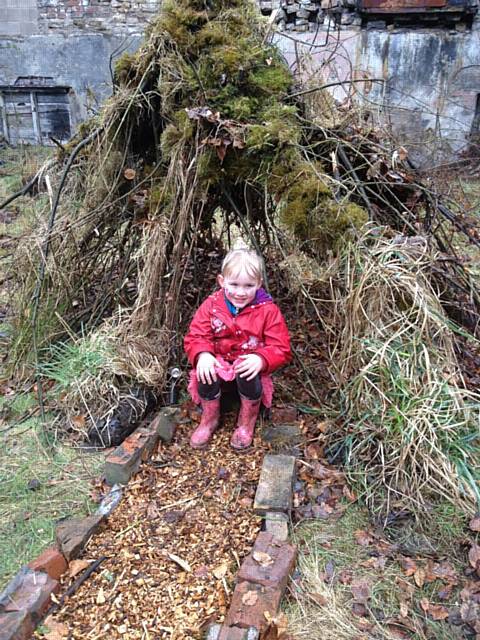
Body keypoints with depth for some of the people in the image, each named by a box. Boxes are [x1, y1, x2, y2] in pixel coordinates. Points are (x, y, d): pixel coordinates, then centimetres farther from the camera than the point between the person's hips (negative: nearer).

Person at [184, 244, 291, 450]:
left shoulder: (268, 310, -9)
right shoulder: (211, 305, -5)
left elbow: (281, 349, -11)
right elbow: (195, 337, -5)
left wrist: (261, 359, -32)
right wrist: (202, 355, -29)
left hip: (249, 366, -1)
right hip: (219, 365, 2)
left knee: (248, 376, -35)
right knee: (205, 374, -30)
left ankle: (247, 422, -4)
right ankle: (209, 418, 0)